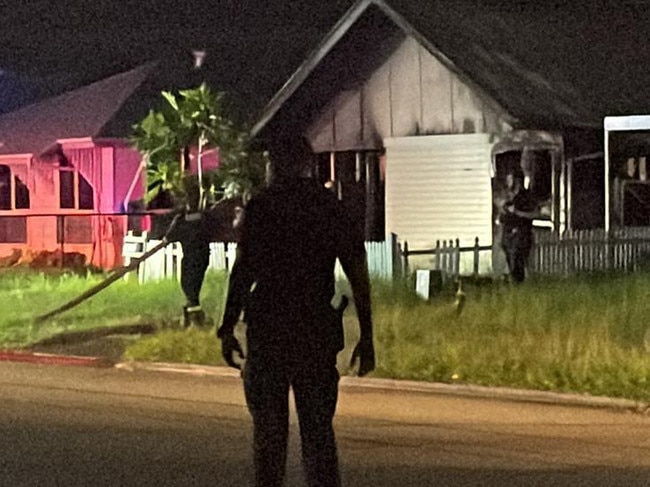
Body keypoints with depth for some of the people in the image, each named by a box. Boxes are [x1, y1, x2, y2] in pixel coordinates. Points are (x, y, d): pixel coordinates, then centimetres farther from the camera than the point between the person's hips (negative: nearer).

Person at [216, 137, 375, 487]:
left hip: (268, 329, -3)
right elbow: (357, 271, 2)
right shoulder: (330, 205, 5)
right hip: (319, 330, 3)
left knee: (270, 429, 6)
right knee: (318, 429, 9)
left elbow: (243, 271, -9)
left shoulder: (259, 206, -4)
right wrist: (366, 337, 5)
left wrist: (227, 328, -2)